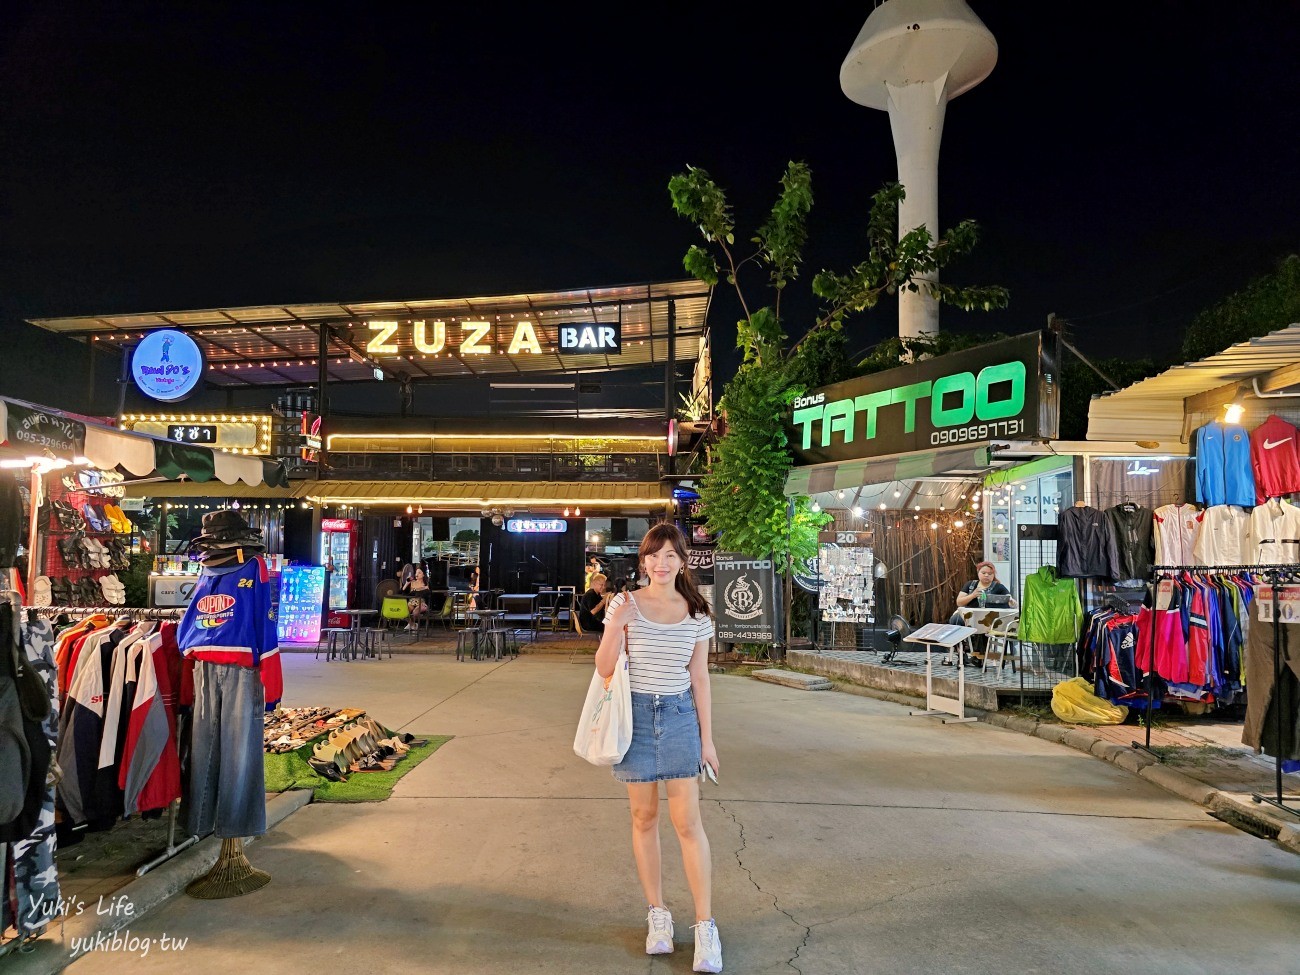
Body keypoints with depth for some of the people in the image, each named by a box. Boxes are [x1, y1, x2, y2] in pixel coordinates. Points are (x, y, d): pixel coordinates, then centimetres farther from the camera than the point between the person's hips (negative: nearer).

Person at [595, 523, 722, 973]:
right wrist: (615, 625, -21)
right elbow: (605, 669, -5)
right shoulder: (625, 605, -3)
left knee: (687, 821, -1)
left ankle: (705, 926, 9)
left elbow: (699, 679, 6)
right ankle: (658, 915, 24)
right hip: (635, 715, 0)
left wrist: (707, 738, 5)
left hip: (680, 716, 0)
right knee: (644, 818, 9)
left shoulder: (697, 614, 2)